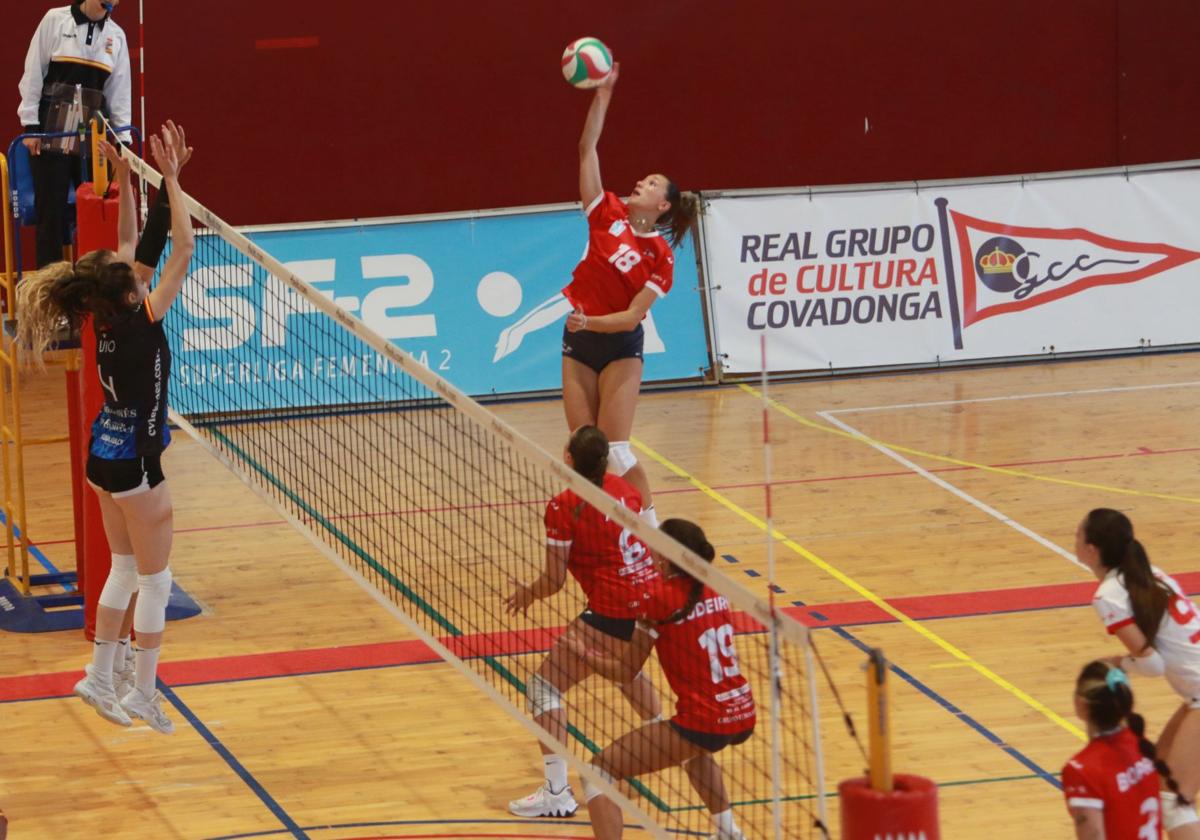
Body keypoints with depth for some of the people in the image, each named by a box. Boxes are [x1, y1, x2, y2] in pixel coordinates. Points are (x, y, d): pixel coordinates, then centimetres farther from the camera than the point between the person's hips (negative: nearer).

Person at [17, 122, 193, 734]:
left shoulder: (108, 321, -4)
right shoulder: (140, 323, -24)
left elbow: (127, 242, 9)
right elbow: (183, 250, -23)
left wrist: (125, 178, 4)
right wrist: (171, 179, -20)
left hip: (106, 458, 8)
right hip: (135, 464, -8)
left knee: (125, 568, 19)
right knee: (155, 579, 4)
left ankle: (100, 677, 23)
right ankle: (143, 693, 10)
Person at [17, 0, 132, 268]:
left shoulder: (116, 35, 9)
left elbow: (120, 90, 12)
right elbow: (33, 72, 0)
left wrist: (123, 138, 7)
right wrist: (30, 124, -5)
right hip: (52, 128, -3)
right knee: (51, 209, -3)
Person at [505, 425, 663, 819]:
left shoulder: (564, 507, -11)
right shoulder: (623, 488, 7)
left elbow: (554, 580, -9)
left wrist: (527, 594, 12)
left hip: (614, 613, -8)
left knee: (545, 685, 2)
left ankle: (557, 792, -6)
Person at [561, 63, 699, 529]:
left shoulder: (661, 256, -10)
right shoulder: (609, 215, -1)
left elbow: (633, 315, -16)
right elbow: (587, 150, -4)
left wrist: (591, 322, -31)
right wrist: (601, 97, -12)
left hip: (620, 347, -4)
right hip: (578, 342, 4)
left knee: (614, 449, -8)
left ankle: (650, 526, 5)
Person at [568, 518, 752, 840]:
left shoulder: (658, 598, -10)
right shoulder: (714, 592, 9)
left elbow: (626, 671, -2)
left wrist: (584, 652, 17)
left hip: (704, 722, -8)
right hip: (743, 716, 8)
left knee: (599, 772, 0)